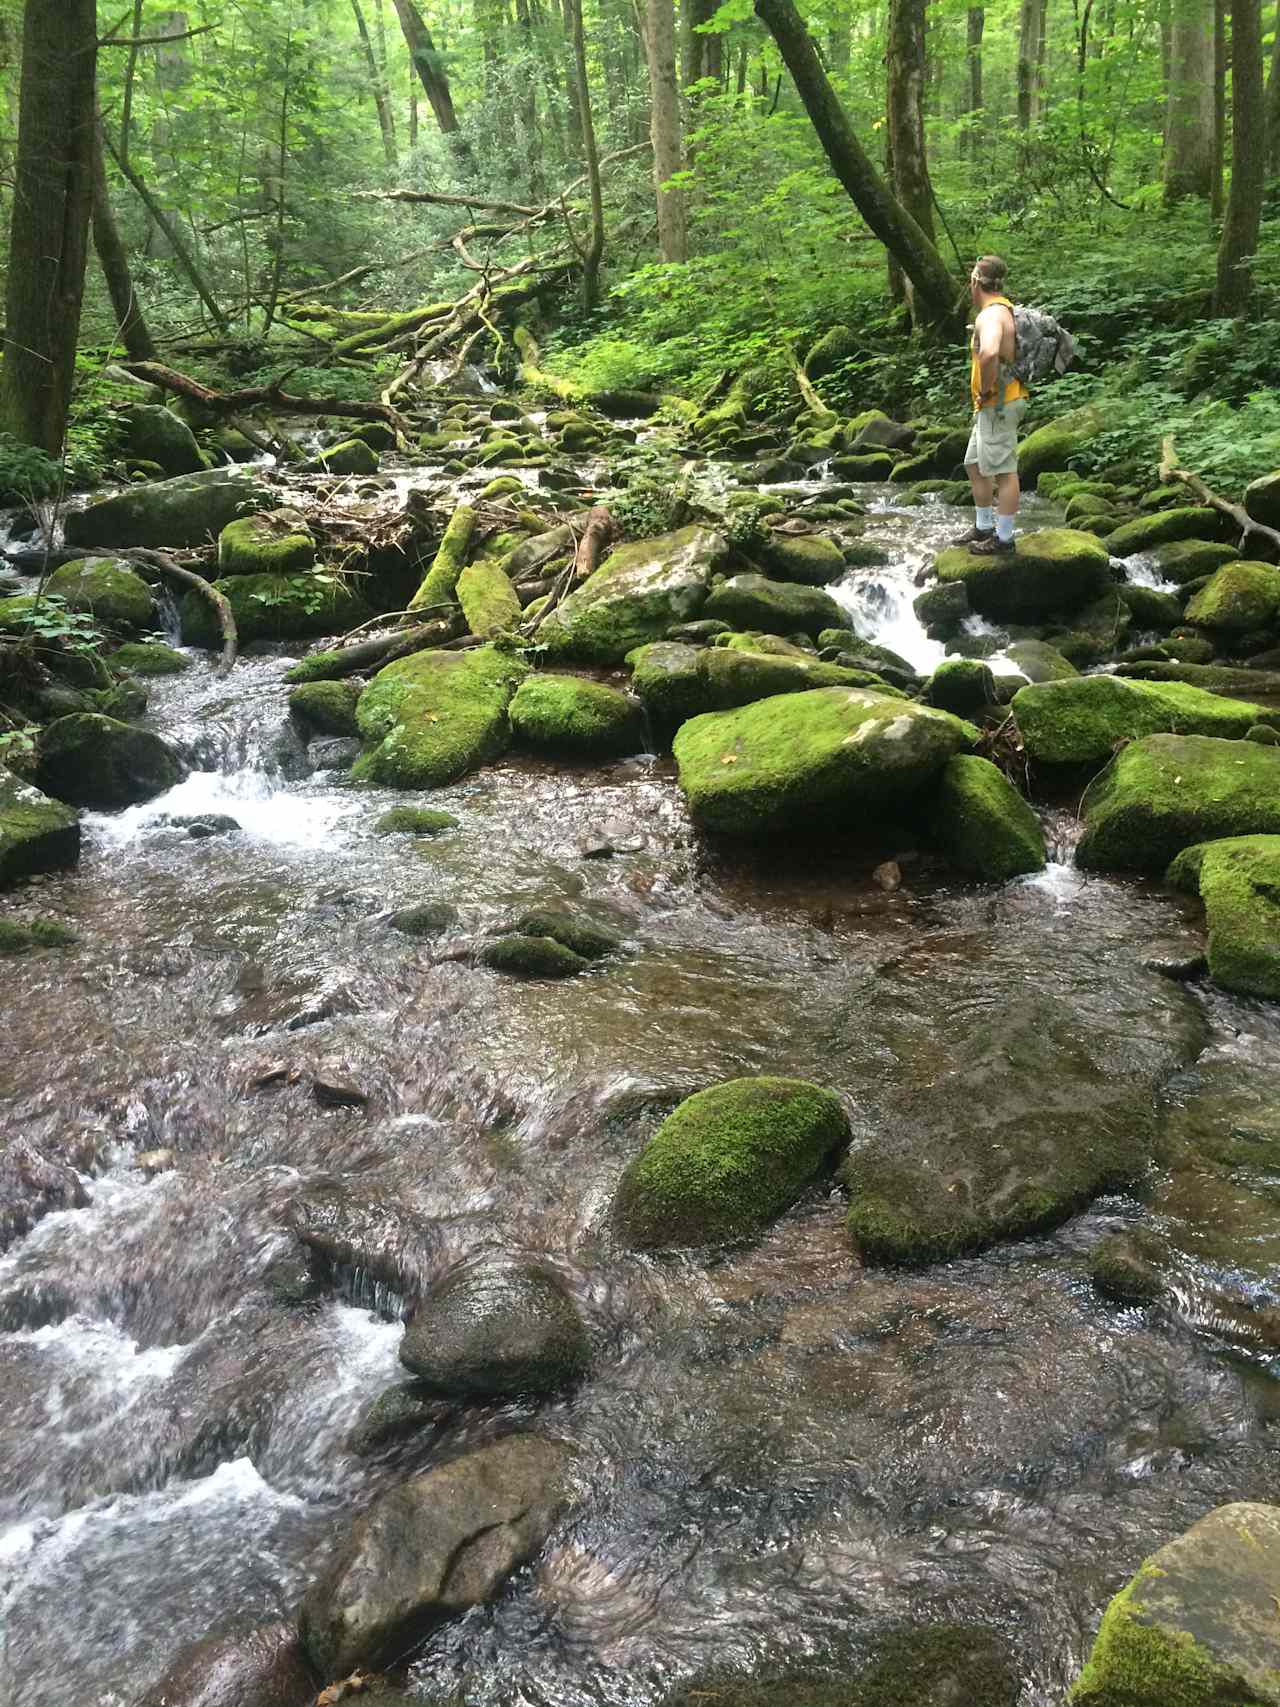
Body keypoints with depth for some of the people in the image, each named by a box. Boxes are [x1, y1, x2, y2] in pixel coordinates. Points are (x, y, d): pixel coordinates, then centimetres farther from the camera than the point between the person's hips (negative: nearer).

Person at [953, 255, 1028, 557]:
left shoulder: (990, 315, -19)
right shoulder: (1006, 310, 14)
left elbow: (989, 354, -41)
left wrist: (986, 390, -24)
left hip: (998, 405, -10)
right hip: (990, 407, 10)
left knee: (1003, 472, -3)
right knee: (974, 465, 18)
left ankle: (1004, 538, 3)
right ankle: (983, 527, 28)